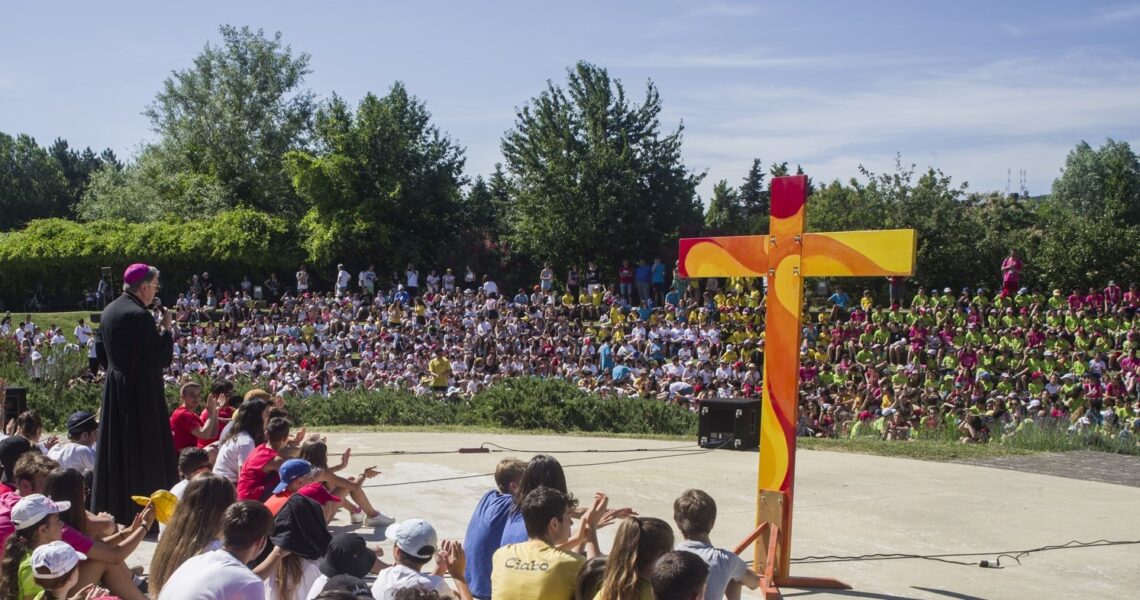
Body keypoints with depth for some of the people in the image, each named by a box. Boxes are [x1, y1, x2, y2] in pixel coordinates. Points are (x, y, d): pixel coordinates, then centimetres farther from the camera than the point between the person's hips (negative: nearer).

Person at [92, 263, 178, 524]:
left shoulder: (109, 312, 8)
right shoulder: (140, 316, -19)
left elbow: (102, 354, 16)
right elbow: (161, 358, -18)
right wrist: (167, 329, -6)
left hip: (114, 390, 9)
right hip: (142, 393, -8)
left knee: (116, 449, 14)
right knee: (145, 452, -2)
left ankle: (111, 509, 22)